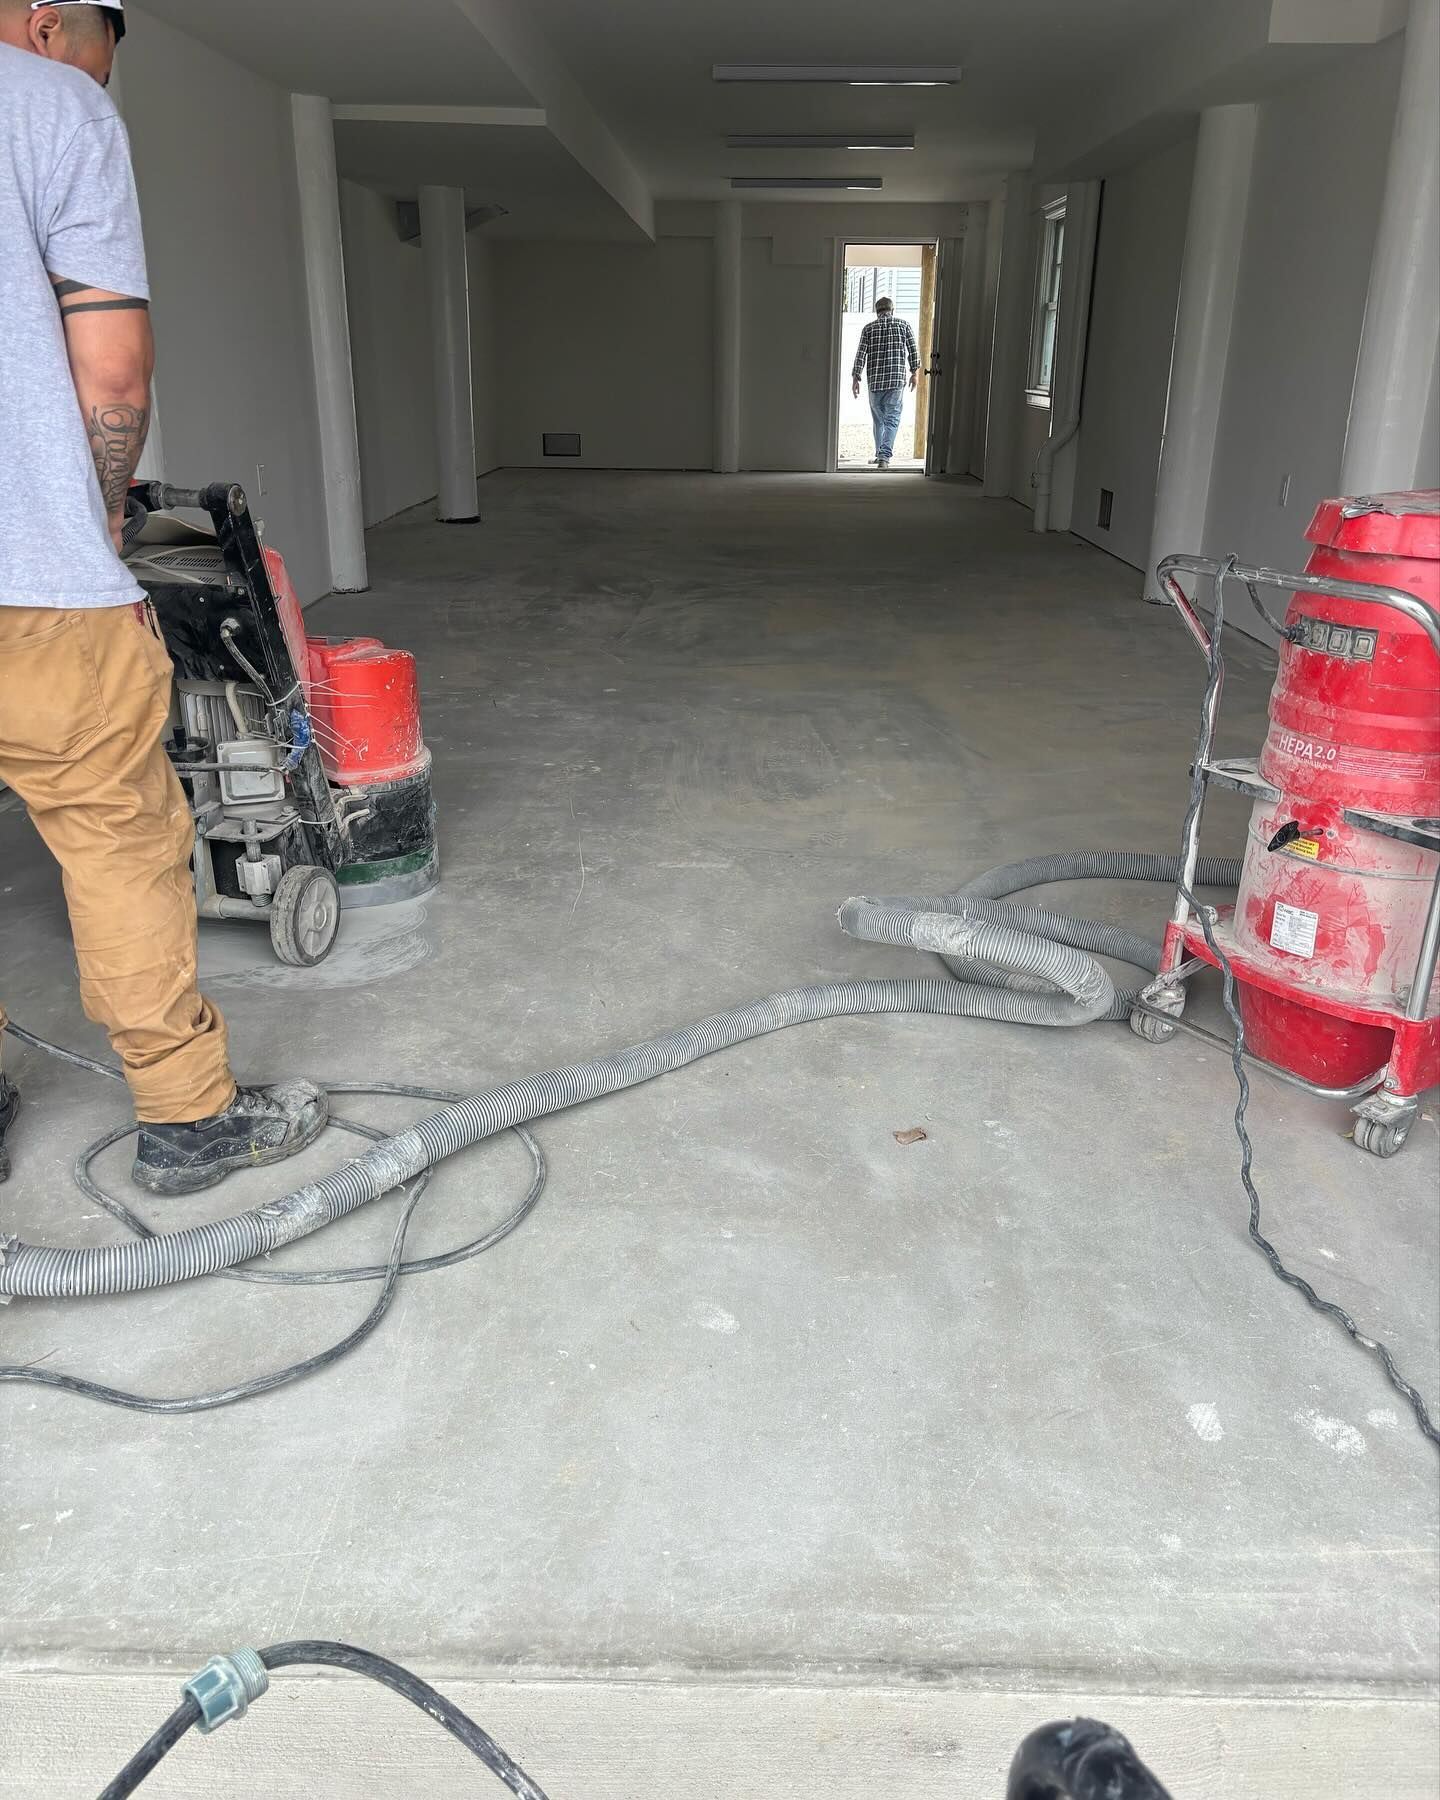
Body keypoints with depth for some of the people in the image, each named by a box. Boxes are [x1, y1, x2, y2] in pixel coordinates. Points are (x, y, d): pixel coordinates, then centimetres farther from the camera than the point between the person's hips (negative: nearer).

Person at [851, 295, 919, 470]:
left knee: (878, 420, 16)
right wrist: (914, 373, 15)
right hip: (897, 380, -2)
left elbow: (861, 354, -2)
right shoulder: (903, 324, 5)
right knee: (892, 420, -4)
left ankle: (881, 454, 24)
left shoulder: (869, 328, 6)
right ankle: (884, 457, -18)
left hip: (874, 381, 2)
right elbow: (913, 351, 5)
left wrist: (855, 378, 0)